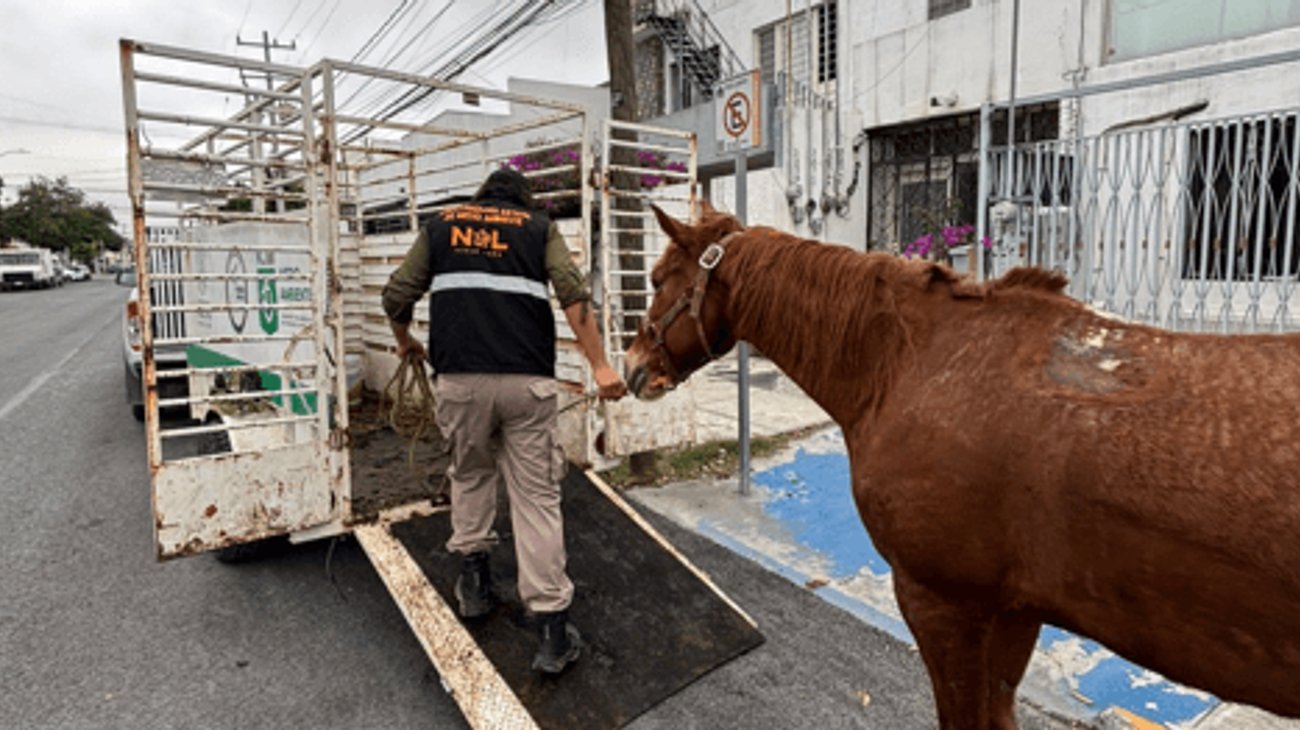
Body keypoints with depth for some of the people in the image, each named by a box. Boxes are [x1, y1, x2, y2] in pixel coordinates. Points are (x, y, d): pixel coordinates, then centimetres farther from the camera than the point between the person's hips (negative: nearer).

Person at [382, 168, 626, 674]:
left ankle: (473, 580, 32)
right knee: (536, 495, 3)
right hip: (526, 380, -1)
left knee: (470, 473, 26)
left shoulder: (441, 225, 19)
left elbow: (397, 295, 16)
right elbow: (573, 292, -2)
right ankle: (552, 631, 3)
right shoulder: (540, 227, 15)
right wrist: (600, 366, -6)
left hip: (459, 379, 2)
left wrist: (404, 342, 36)